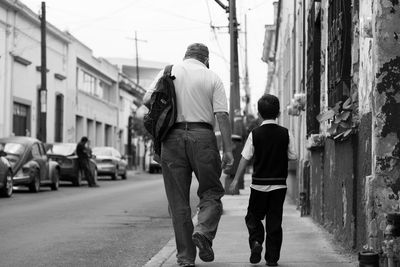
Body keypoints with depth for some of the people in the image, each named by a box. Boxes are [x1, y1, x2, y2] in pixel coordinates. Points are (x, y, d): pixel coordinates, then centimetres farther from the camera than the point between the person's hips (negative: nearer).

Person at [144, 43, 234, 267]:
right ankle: (204, 230, -18)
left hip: (173, 138, 2)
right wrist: (228, 150, -3)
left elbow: (148, 99, 1)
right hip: (202, 136, -2)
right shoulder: (212, 78, 6)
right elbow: (222, 115, -3)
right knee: (211, 192, 10)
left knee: (178, 200, 7)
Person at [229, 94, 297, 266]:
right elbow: (292, 156, 2)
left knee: (253, 217, 14)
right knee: (274, 221, 7)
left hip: (259, 184, -1)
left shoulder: (255, 134, -6)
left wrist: (236, 180, 4)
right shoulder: (285, 134, -3)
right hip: (279, 184, 1)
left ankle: (256, 242, -10)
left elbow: (245, 158, -4)